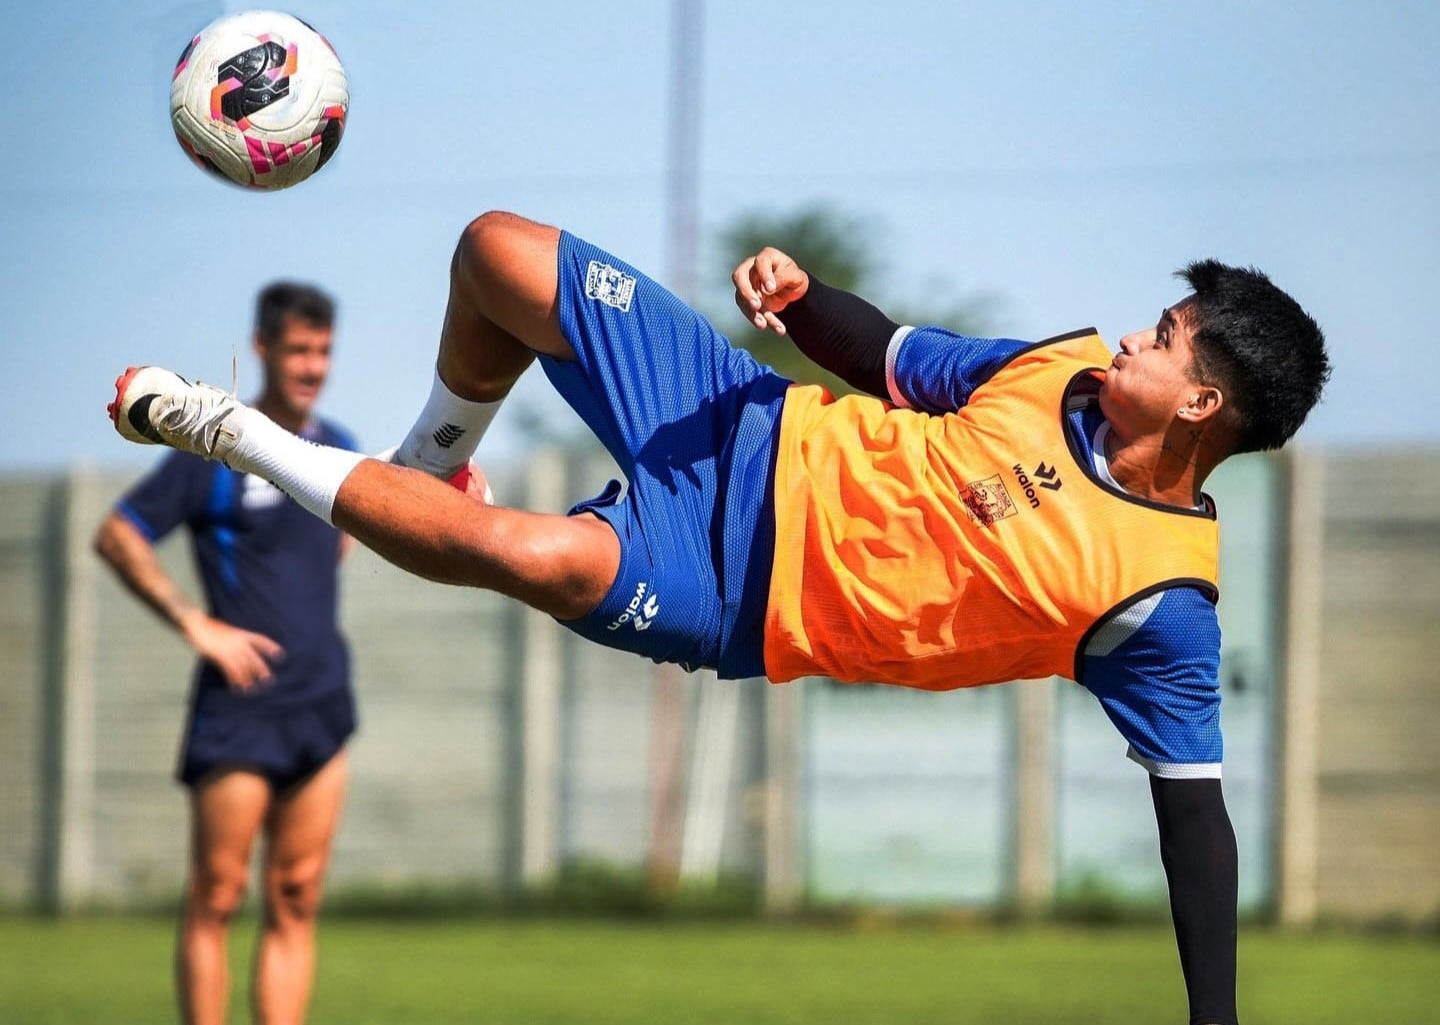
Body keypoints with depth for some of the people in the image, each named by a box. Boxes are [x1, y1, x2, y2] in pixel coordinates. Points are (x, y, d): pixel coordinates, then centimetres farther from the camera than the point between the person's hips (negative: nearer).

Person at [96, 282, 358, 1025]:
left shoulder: (336, 449, 12)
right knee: (216, 898, -5)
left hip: (321, 705, 6)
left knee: (296, 902, 3)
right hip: (238, 711, -6)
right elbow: (118, 537, -6)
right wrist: (195, 624, -13)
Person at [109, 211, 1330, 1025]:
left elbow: (1192, 804, -17)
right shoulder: (1074, 370, -3)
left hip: (737, 599, -6)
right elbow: (893, 362, 10)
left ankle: (228, 433, -11)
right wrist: (798, 295, -12)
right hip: (750, 431, 6)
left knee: (535, 553, -36)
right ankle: (432, 464, 33)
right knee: (500, 252, 1)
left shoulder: (1159, 595, -20)